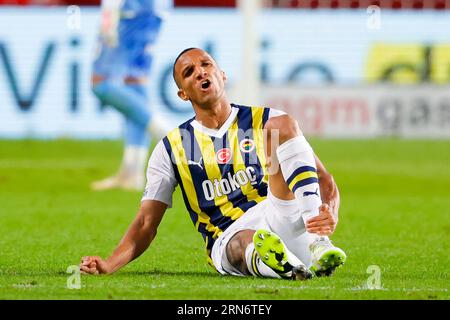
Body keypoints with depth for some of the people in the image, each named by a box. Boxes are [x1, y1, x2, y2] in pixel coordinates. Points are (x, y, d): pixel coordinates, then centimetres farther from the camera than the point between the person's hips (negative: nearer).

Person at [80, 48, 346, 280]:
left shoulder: (263, 120, 14)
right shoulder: (172, 149, 16)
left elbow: (325, 180, 9)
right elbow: (146, 224, 12)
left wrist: (330, 215, -17)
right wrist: (108, 265, -8)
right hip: (228, 242, -1)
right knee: (245, 243, -39)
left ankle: (317, 244, -37)